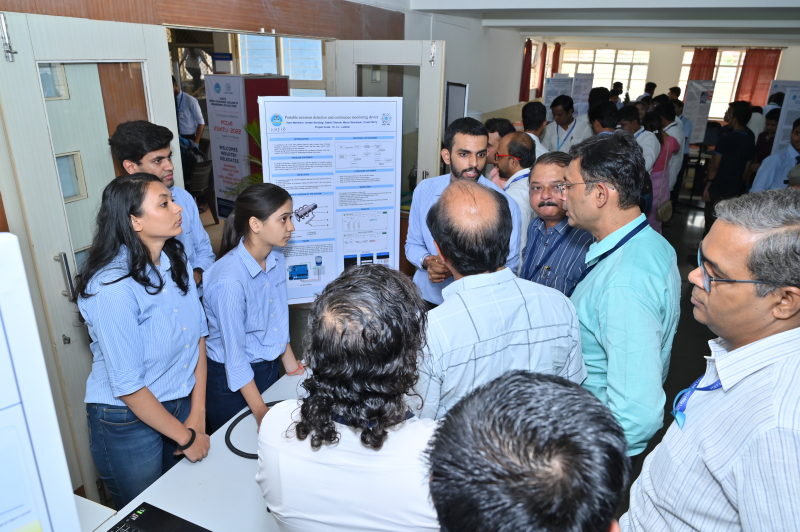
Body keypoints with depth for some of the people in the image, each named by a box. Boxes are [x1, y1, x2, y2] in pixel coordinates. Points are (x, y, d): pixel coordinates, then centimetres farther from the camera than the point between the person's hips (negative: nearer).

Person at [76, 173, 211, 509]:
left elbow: (197, 335, 0)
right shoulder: (113, 288, -26)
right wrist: (186, 437, -12)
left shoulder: (176, 260, -5)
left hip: (180, 403, 6)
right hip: (128, 421, -6)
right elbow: (128, 386, -22)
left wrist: (197, 415, -3)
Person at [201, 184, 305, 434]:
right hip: (232, 380, -6)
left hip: (269, 367, 6)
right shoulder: (229, 280, -29)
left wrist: (292, 367, 10)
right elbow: (234, 352, -23)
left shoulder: (276, 259, -7)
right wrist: (261, 413, -19)